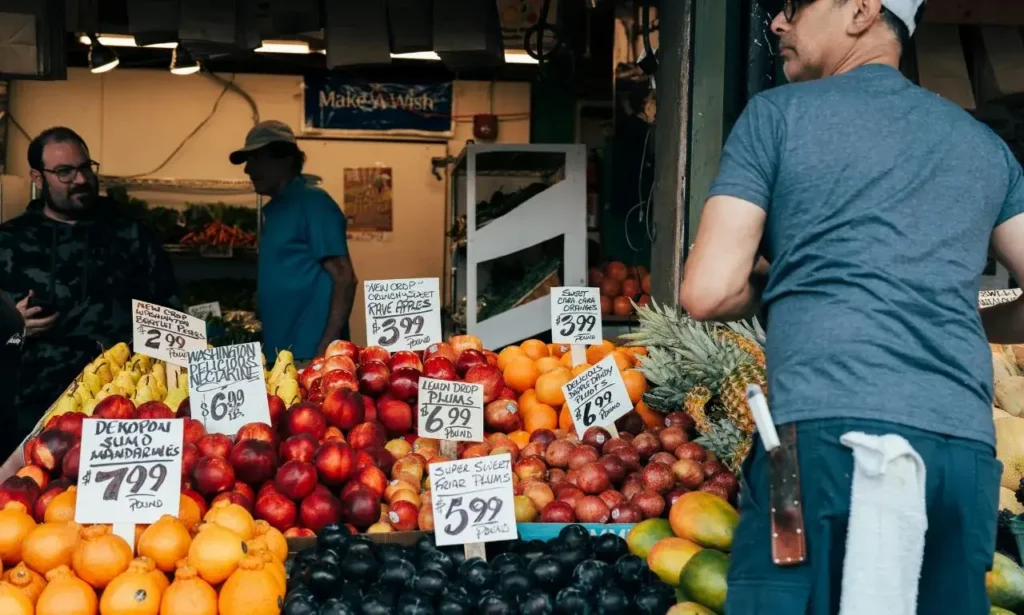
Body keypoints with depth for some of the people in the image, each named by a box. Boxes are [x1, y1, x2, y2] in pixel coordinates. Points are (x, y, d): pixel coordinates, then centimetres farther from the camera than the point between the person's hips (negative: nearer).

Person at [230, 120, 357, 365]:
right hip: (280, 354, 8)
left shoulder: (312, 202, -8)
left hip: (308, 354, -8)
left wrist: (325, 349, -21)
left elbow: (344, 279, -14)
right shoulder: (274, 209, 16)